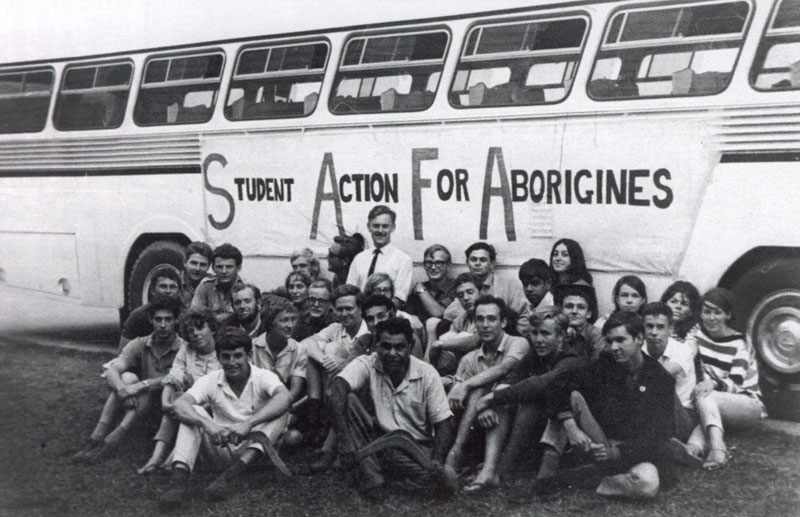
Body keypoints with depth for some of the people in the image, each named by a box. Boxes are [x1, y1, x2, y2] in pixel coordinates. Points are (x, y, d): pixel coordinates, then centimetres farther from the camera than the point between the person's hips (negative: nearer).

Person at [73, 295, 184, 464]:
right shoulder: (139, 345, 1)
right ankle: (96, 439, -35)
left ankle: (113, 440, -41)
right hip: (137, 402, 3)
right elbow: (112, 371, -13)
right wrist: (123, 389, -36)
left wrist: (142, 385, -37)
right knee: (128, 377, -24)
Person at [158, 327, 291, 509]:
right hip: (220, 448, 2)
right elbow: (179, 404, -20)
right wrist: (207, 423, -40)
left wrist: (249, 423, -44)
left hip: (252, 449, -1)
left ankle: (235, 472, -41)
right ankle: (179, 479, -37)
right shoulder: (210, 381, -4)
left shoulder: (263, 377, -9)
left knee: (281, 410, -25)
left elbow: (284, 397, -31)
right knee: (193, 412, -18)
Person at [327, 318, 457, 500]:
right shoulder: (367, 365, -9)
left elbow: (443, 423, -6)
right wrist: (344, 437, -42)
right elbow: (336, 390, -28)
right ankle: (369, 472, -26)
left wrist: (436, 462, -24)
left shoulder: (427, 374, -7)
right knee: (347, 400, -24)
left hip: (417, 447, -1)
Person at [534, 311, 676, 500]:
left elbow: (658, 437, -14)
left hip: (636, 454, -3)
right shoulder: (605, 365, 1)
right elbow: (560, 384, -12)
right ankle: (549, 462, -25)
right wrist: (570, 426, -27)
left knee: (647, 483, -38)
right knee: (572, 396, -14)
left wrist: (618, 453, -27)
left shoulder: (661, 380, -8)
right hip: (600, 443, 3)